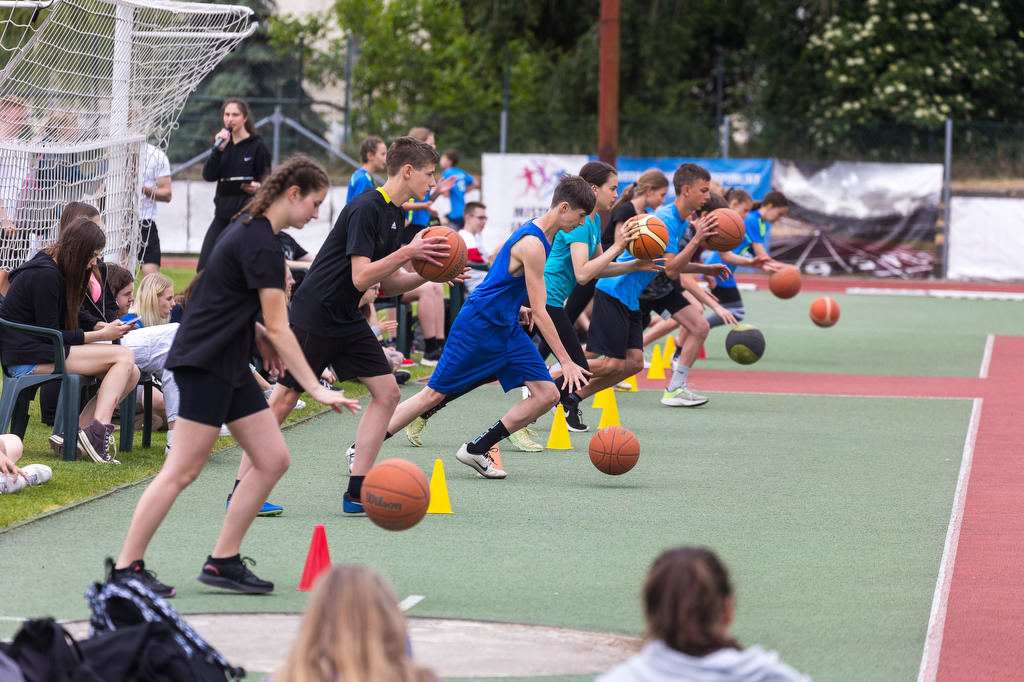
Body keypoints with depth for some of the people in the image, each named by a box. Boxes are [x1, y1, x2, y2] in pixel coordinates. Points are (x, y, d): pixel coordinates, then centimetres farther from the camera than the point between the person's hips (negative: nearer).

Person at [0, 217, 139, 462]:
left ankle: (74, 433, -9)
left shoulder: (55, 271, 16)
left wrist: (108, 327, 3)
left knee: (131, 374, -1)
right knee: (124, 357, -19)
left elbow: (75, 319, 20)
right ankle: (97, 430, -29)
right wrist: (101, 335, -11)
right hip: (30, 357, -10)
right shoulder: (45, 275, -15)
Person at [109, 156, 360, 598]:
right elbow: (278, 329, -20)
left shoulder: (249, 229, 13)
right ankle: (125, 569, -4)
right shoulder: (262, 246, -18)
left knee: (272, 460, 6)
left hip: (228, 366, 10)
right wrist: (316, 389, -20)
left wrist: (257, 333, 13)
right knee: (183, 470, -9)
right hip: (205, 363, -10)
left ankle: (223, 562, 10)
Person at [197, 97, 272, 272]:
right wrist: (218, 149, -12)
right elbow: (208, 175, 0)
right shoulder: (224, 144, 11)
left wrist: (257, 187, -23)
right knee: (203, 268, -3)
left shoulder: (258, 146, -2)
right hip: (223, 216, 5)